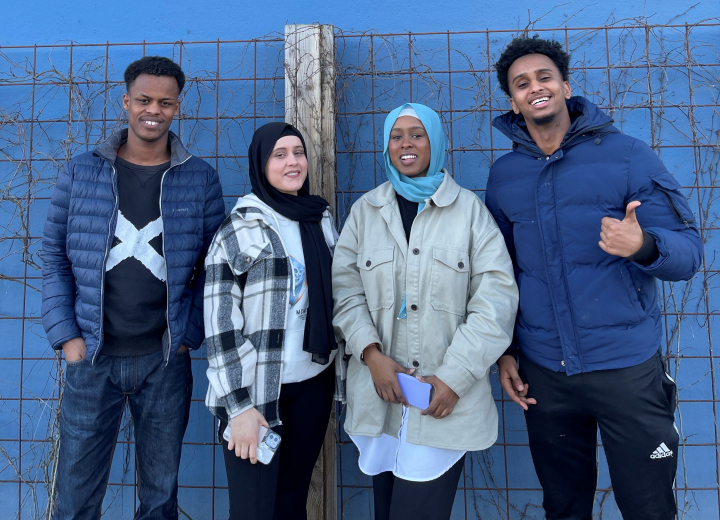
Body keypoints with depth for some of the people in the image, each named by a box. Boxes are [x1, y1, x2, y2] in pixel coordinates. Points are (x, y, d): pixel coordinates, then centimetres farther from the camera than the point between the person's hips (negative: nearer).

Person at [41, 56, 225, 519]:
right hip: (91, 357, 1)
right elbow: (54, 256, 4)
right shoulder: (81, 173, 2)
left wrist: (189, 334, -4)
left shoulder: (201, 180, -1)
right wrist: (66, 335, -3)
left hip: (166, 360, 0)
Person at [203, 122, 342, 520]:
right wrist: (239, 406, -14)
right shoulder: (237, 229, -7)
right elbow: (220, 323, -10)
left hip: (313, 385, 4)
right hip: (255, 390, -4)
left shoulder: (321, 220, 7)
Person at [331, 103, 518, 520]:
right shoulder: (365, 210, 8)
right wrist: (371, 354, -10)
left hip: (447, 399, -2)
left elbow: (495, 298, -5)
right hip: (379, 394, 3)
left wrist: (455, 376, -11)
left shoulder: (470, 209, 1)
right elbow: (345, 288, 4)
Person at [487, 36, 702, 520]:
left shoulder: (627, 154, -4)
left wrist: (644, 246, -28)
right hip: (543, 372, 3)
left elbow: (689, 249, -6)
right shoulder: (503, 175, 4)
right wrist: (504, 350, 7)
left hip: (627, 366, -2)